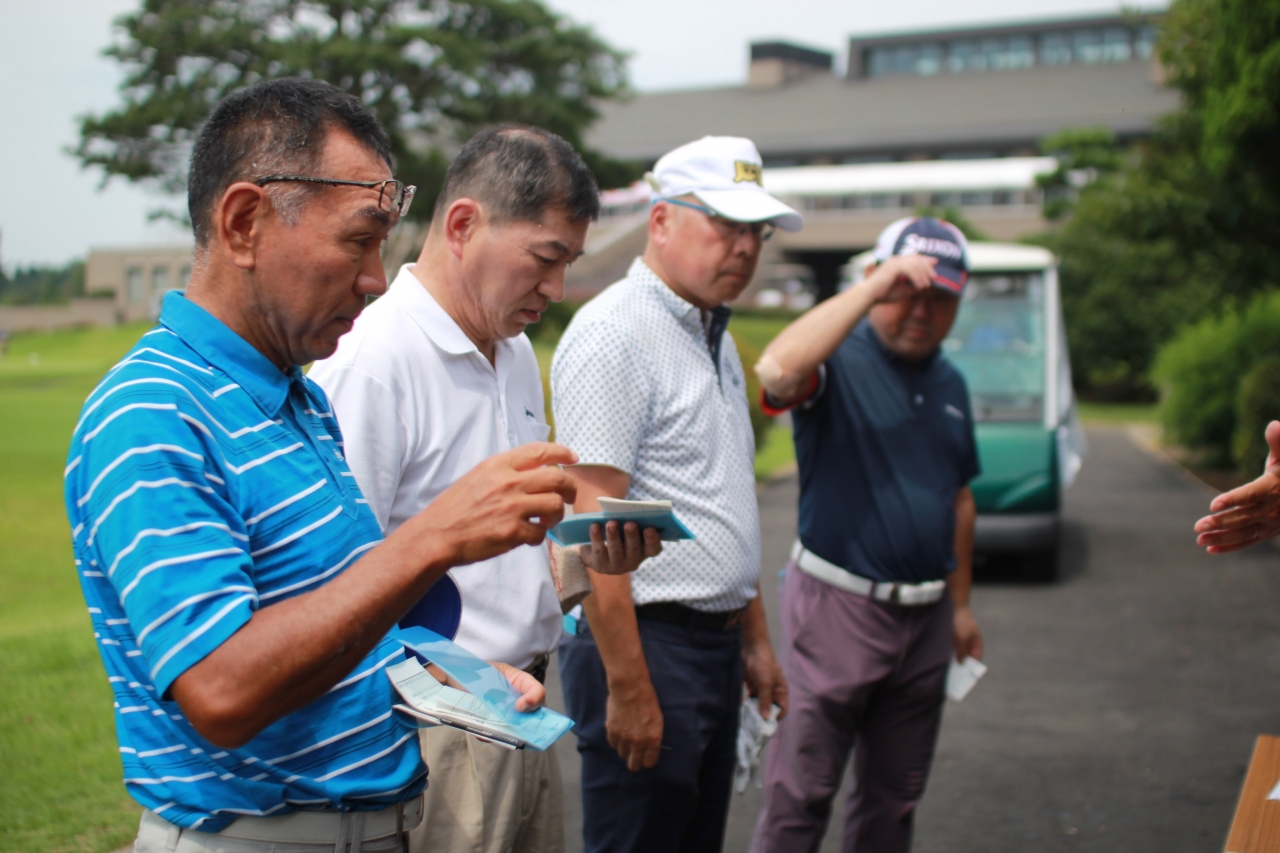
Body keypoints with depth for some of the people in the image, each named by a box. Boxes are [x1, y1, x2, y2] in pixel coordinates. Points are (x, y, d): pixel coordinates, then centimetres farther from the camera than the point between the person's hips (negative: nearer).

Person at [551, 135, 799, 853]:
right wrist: (628, 688, -22)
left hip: (716, 649, 9)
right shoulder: (614, 333, -14)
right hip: (645, 643, -9)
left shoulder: (716, 338, 16)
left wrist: (754, 639, 20)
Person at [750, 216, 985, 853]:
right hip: (838, 606, -7)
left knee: (894, 797, 16)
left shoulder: (949, 383, 13)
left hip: (925, 616, 7)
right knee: (800, 795, -2)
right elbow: (777, 370, -35)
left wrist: (960, 603, 21)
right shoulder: (840, 361, -10)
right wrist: (874, 286, -31)